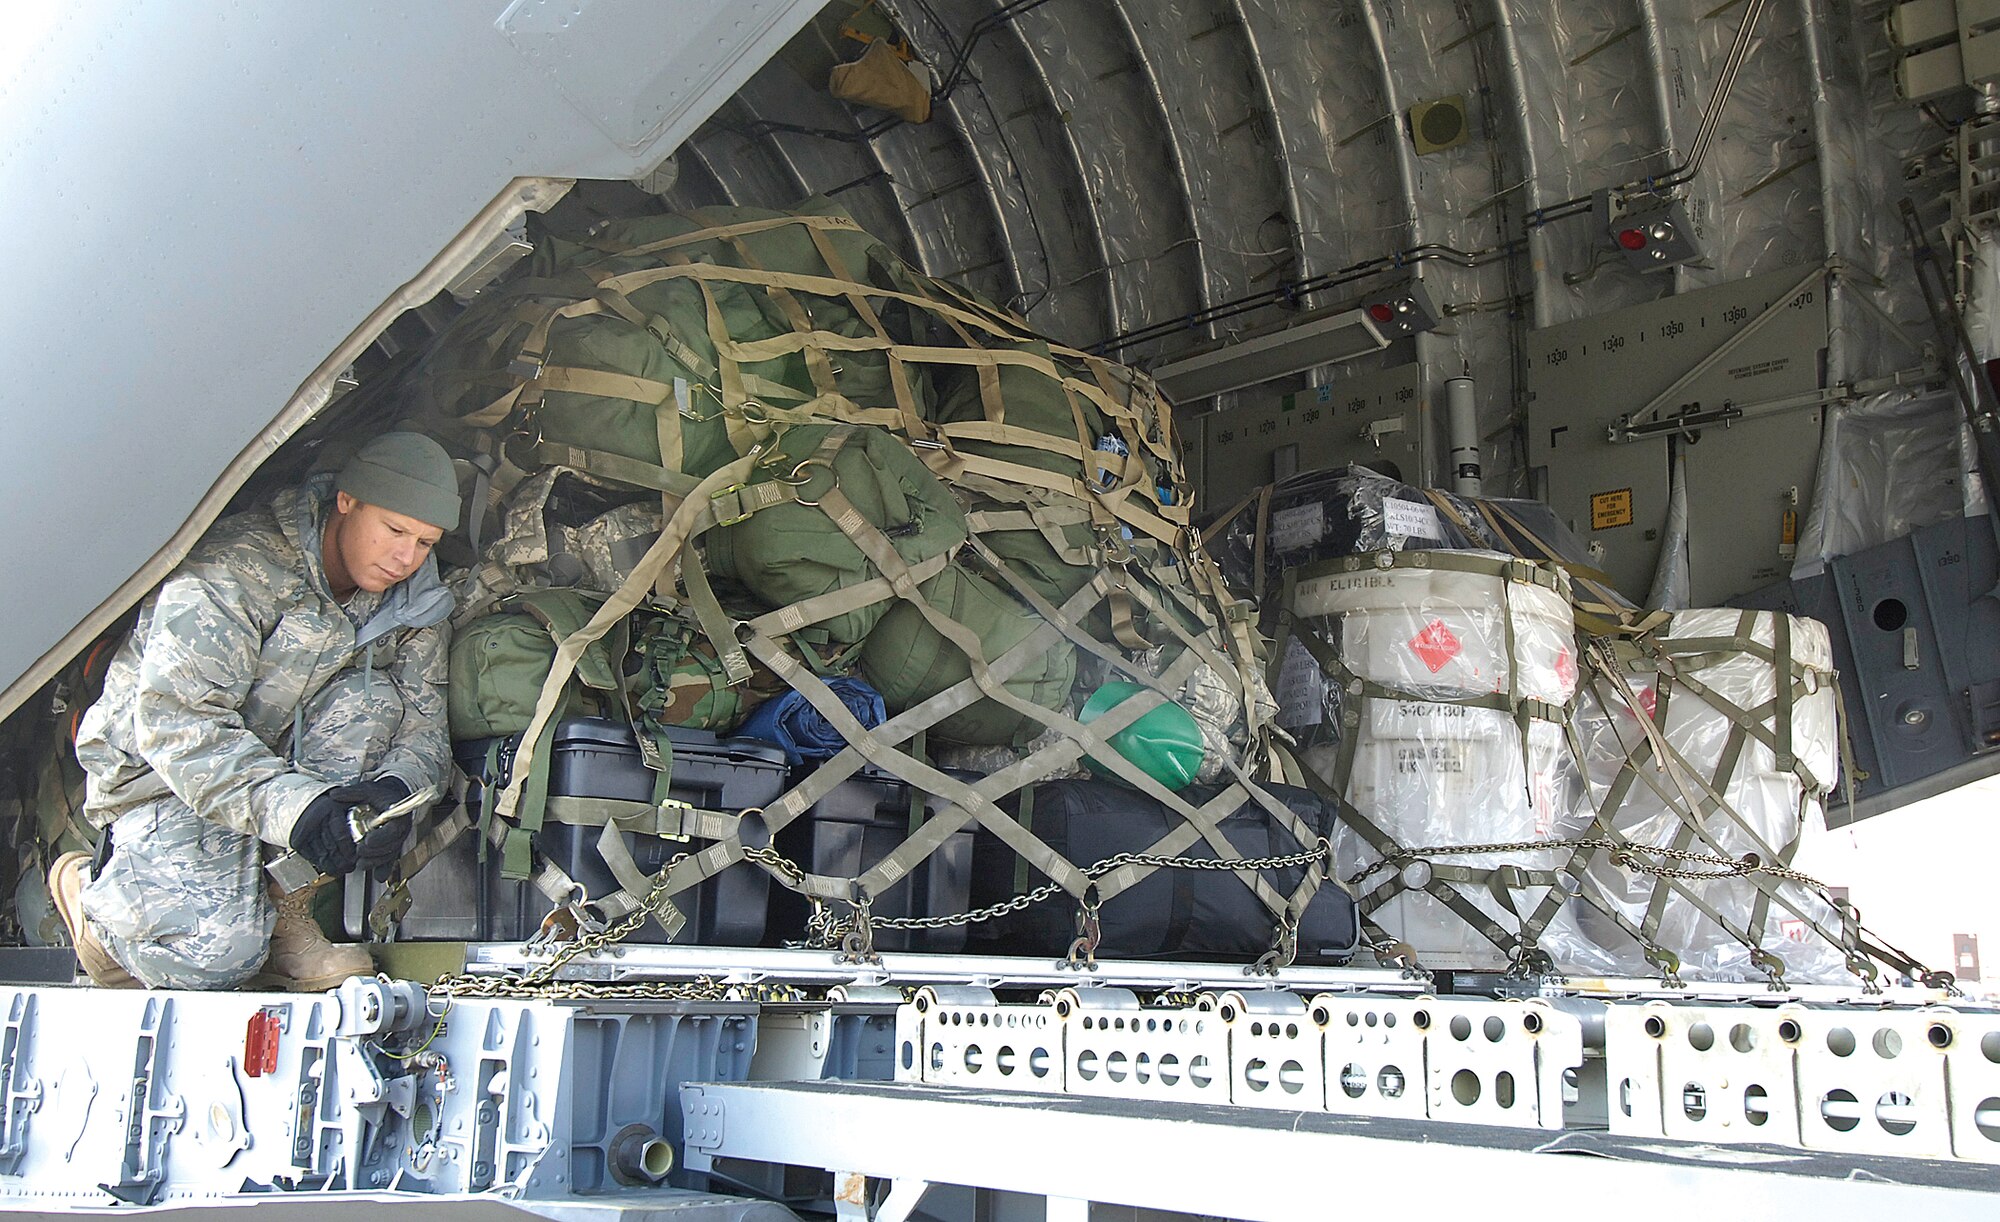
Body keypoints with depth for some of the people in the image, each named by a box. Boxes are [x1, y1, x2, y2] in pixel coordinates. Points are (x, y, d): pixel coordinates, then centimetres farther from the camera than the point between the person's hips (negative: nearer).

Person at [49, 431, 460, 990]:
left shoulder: (415, 603, -5)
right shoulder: (236, 568, -24)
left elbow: (423, 723, -8)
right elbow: (175, 722, -32)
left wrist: (398, 786, -33)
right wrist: (286, 804, -46)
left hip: (276, 761, 6)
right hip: (163, 772, -5)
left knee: (374, 699, -24)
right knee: (217, 957, -26)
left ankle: (283, 914, -16)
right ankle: (92, 890, 9)